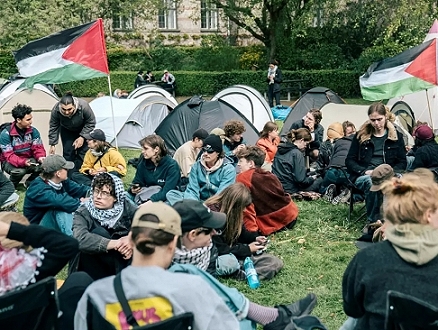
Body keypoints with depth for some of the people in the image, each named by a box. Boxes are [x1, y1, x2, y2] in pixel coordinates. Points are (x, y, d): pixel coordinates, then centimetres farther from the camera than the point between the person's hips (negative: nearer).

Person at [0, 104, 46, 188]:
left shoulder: (33, 131, -8)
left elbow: (38, 148, -6)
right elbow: (9, 156, -24)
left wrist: (40, 157, -31)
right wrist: (23, 162, -43)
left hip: (28, 160, 4)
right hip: (10, 162, -4)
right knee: (19, 171, -37)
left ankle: (29, 183, 4)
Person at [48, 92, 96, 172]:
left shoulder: (83, 106, -39)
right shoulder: (56, 110, -33)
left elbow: (91, 123, -20)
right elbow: (53, 127, -14)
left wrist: (82, 137, -22)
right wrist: (52, 144, -12)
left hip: (83, 129, -1)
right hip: (67, 131, 1)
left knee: (83, 152, -9)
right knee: (68, 152, -6)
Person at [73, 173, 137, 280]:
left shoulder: (127, 207, -6)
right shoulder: (83, 213, -14)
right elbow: (79, 238, -33)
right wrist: (115, 243, -37)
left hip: (124, 260, 2)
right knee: (98, 233, -27)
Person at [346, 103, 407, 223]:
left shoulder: (396, 136, 13)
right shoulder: (361, 136, 11)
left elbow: (402, 162, 13)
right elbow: (349, 161, 10)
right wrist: (364, 171, -8)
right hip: (364, 176, 0)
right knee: (372, 183, -40)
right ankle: (373, 222, -31)